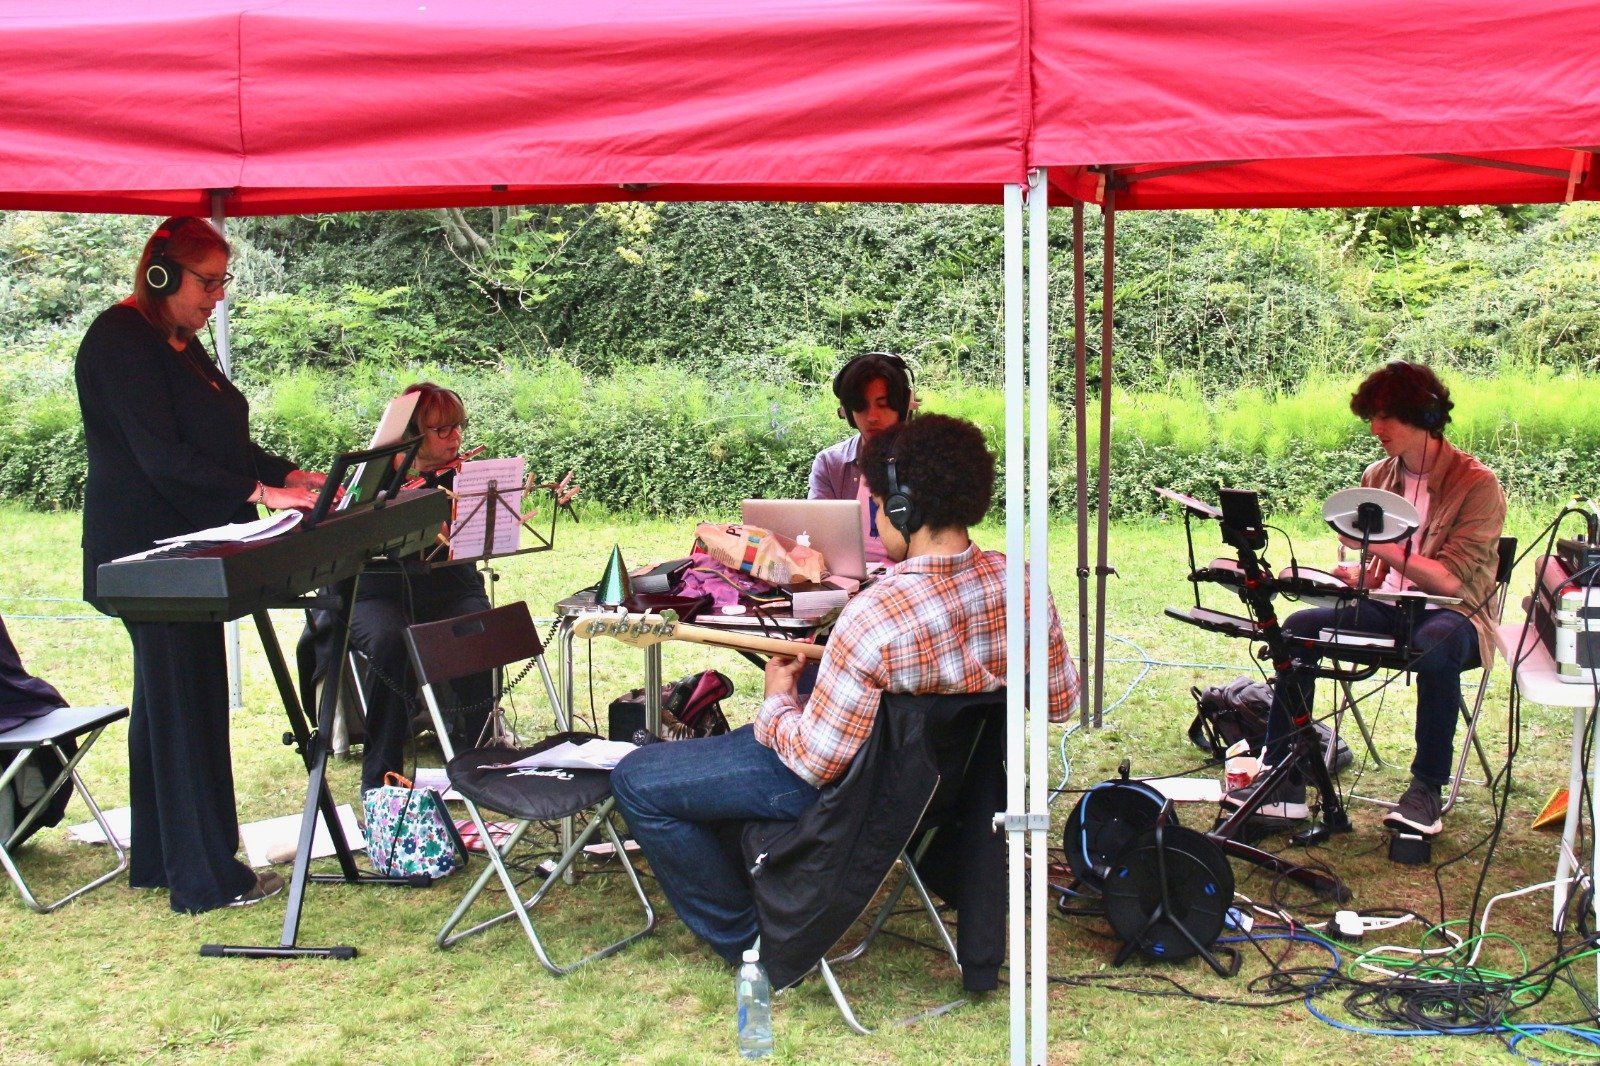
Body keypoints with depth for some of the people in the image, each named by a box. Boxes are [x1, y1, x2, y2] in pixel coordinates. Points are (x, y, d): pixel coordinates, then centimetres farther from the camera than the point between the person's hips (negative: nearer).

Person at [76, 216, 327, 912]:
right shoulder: (120, 341, -14)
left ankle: (160, 859, 23)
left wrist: (291, 476, 4)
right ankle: (205, 878, -2)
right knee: (183, 705, -7)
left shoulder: (181, 345, 16)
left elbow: (223, 443, 19)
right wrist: (259, 493, -26)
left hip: (183, 552, 10)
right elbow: (159, 455, -22)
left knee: (170, 701, 14)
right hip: (146, 551, -10)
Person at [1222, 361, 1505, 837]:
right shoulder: (1378, 477, 8)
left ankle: (1427, 791, -23)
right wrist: (1356, 574, -9)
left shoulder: (1477, 484, -10)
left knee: (1436, 646, -40)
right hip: (1387, 608, 6)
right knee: (1299, 628, -16)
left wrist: (1381, 545, -25)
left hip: (1456, 614, -6)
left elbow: (1452, 580, -19)